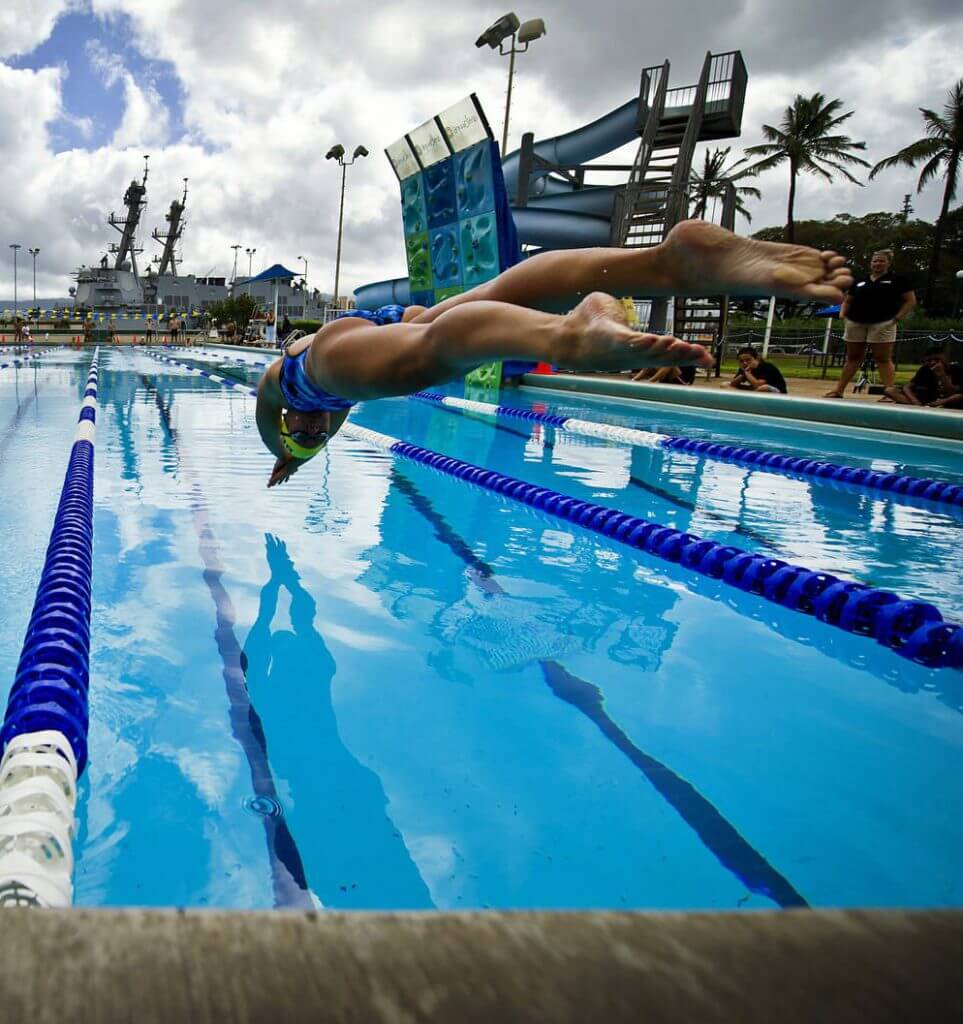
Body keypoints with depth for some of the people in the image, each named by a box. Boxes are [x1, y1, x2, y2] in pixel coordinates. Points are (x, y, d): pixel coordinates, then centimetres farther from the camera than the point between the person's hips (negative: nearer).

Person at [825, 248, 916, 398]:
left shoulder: (898, 280, 6)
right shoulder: (860, 281, 17)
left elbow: (911, 301, 3)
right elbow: (847, 301, 23)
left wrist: (897, 318, -9)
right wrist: (842, 313, 3)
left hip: (882, 324, -4)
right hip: (855, 323, 4)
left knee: (883, 359, -6)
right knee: (852, 357, 10)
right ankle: (838, 390, 12)